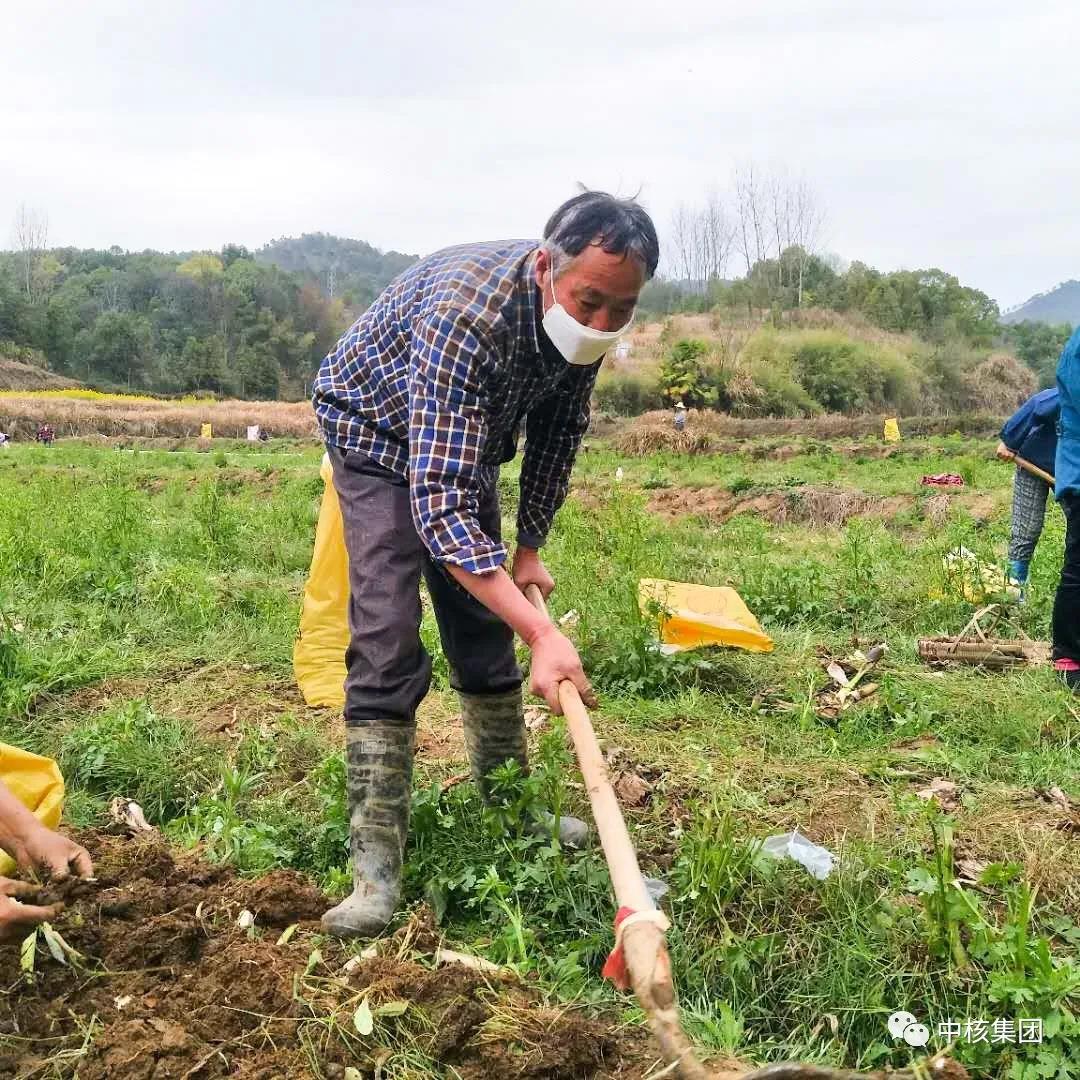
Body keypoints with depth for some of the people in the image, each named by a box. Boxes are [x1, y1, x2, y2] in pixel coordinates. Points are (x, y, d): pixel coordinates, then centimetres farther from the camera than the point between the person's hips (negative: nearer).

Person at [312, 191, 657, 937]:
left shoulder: (582, 317, -19)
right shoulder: (466, 315, -42)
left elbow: (560, 430, 0)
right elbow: (438, 505, -48)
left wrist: (530, 547, 0)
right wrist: (543, 632, -54)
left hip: (466, 441, 7)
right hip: (377, 432, -6)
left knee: (486, 629, 10)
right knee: (387, 643, -17)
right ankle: (376, 865, -13)